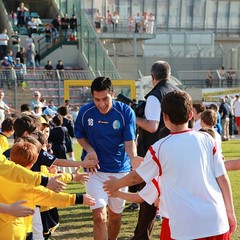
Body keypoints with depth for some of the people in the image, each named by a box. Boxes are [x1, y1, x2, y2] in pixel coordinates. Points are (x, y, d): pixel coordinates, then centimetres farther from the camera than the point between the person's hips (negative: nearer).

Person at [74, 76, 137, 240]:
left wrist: (134, 160, -39)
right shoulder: (85, 112, -9)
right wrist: (90, 149, -13)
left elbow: (129, 142, -18)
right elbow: (79, 135, 8)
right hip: (94, 169, 0)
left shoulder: (126, 112, -14)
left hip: (120, 170, 0)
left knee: (115, 216, 14)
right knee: (99, 216, -11)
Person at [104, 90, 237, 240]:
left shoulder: (159, 148, -2)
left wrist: (115, 184, 32)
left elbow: (136, 177, 13)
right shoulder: (207, 139, 3)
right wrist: (230, 212, 14)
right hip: (217, 221, 3)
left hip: (187, 227, -3)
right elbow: (223, 178, 4)